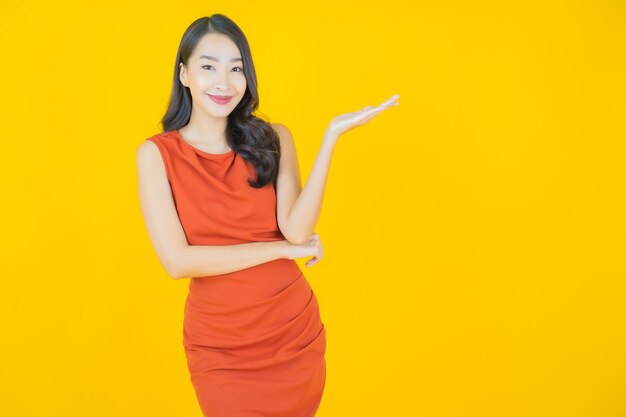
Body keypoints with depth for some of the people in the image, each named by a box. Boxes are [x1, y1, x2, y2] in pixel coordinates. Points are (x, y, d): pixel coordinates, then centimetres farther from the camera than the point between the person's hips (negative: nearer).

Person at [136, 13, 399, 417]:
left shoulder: (273, 138, -3)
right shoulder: (157, 153, -8)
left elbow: (297, 229, -16)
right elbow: (177, 260, -17)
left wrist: (331, 136, -23)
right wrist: (284, 249, -14)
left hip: (296, 329, 2)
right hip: (219, 345, -2)